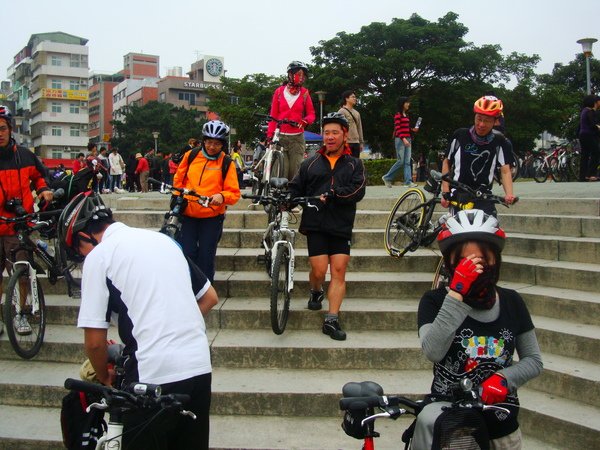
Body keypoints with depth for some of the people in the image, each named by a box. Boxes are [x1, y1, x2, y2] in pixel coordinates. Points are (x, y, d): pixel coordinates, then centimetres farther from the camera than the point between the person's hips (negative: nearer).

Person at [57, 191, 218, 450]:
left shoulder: (99, 255, -4)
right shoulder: (163, 239, 14)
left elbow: (94, 341, -5)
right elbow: (209, 298, 19)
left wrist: (104, 378, 12)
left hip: (154, 375, -6)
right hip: (200, 369, 7)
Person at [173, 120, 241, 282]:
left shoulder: (226, 163, -4)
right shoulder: (190, 156, 3)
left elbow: (234, 193, -8)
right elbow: (178, 179, 15)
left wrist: (222, 196, -26)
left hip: (212, 216, -2)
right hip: (188, 214, 2)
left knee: (206, 257, 4)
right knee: (188, 254, 1)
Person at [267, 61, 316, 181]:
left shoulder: (304, 93, 8)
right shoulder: (279, 91, 8)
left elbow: (311, 114, 9)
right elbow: (273, 115, 7)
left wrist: (305, 121, -14)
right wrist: (269, 135, -2)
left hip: (297, 137, 0)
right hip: (280, 136, 0)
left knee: (296, 170, -3)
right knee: (281, 171, -6)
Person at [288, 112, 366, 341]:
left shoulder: (354, 164, 9)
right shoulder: (310, 163, 12)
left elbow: (357, 191, -7)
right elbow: (296, 189, 9)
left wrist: (331, 195, -16)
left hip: (341, 227, 0)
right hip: (315, 225, 0)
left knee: (339, 270, -5)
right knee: (319, 270, -6)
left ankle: (332, 320, 1)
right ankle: (316, 293, 29)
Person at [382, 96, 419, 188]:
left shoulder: (406, 115, 16)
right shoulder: (398, 115, -7)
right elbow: (397, 128, -15)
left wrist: (412, 129, 6)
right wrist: (403, 139, -26)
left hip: (407, 139, 8)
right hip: (400, 139, -8)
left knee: (408, 161, 1)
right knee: (401, 161, -8)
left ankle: (408, 181, -2)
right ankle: (387, 178, 7)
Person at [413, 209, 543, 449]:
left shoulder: (511, 302, -2)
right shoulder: (435, 301, -11)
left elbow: (534, 361, 4)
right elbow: (433, 352, -28)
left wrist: (503, 378, -15)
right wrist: (457, 294, -31)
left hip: (499, 420, 3)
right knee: (428, 420, -30)